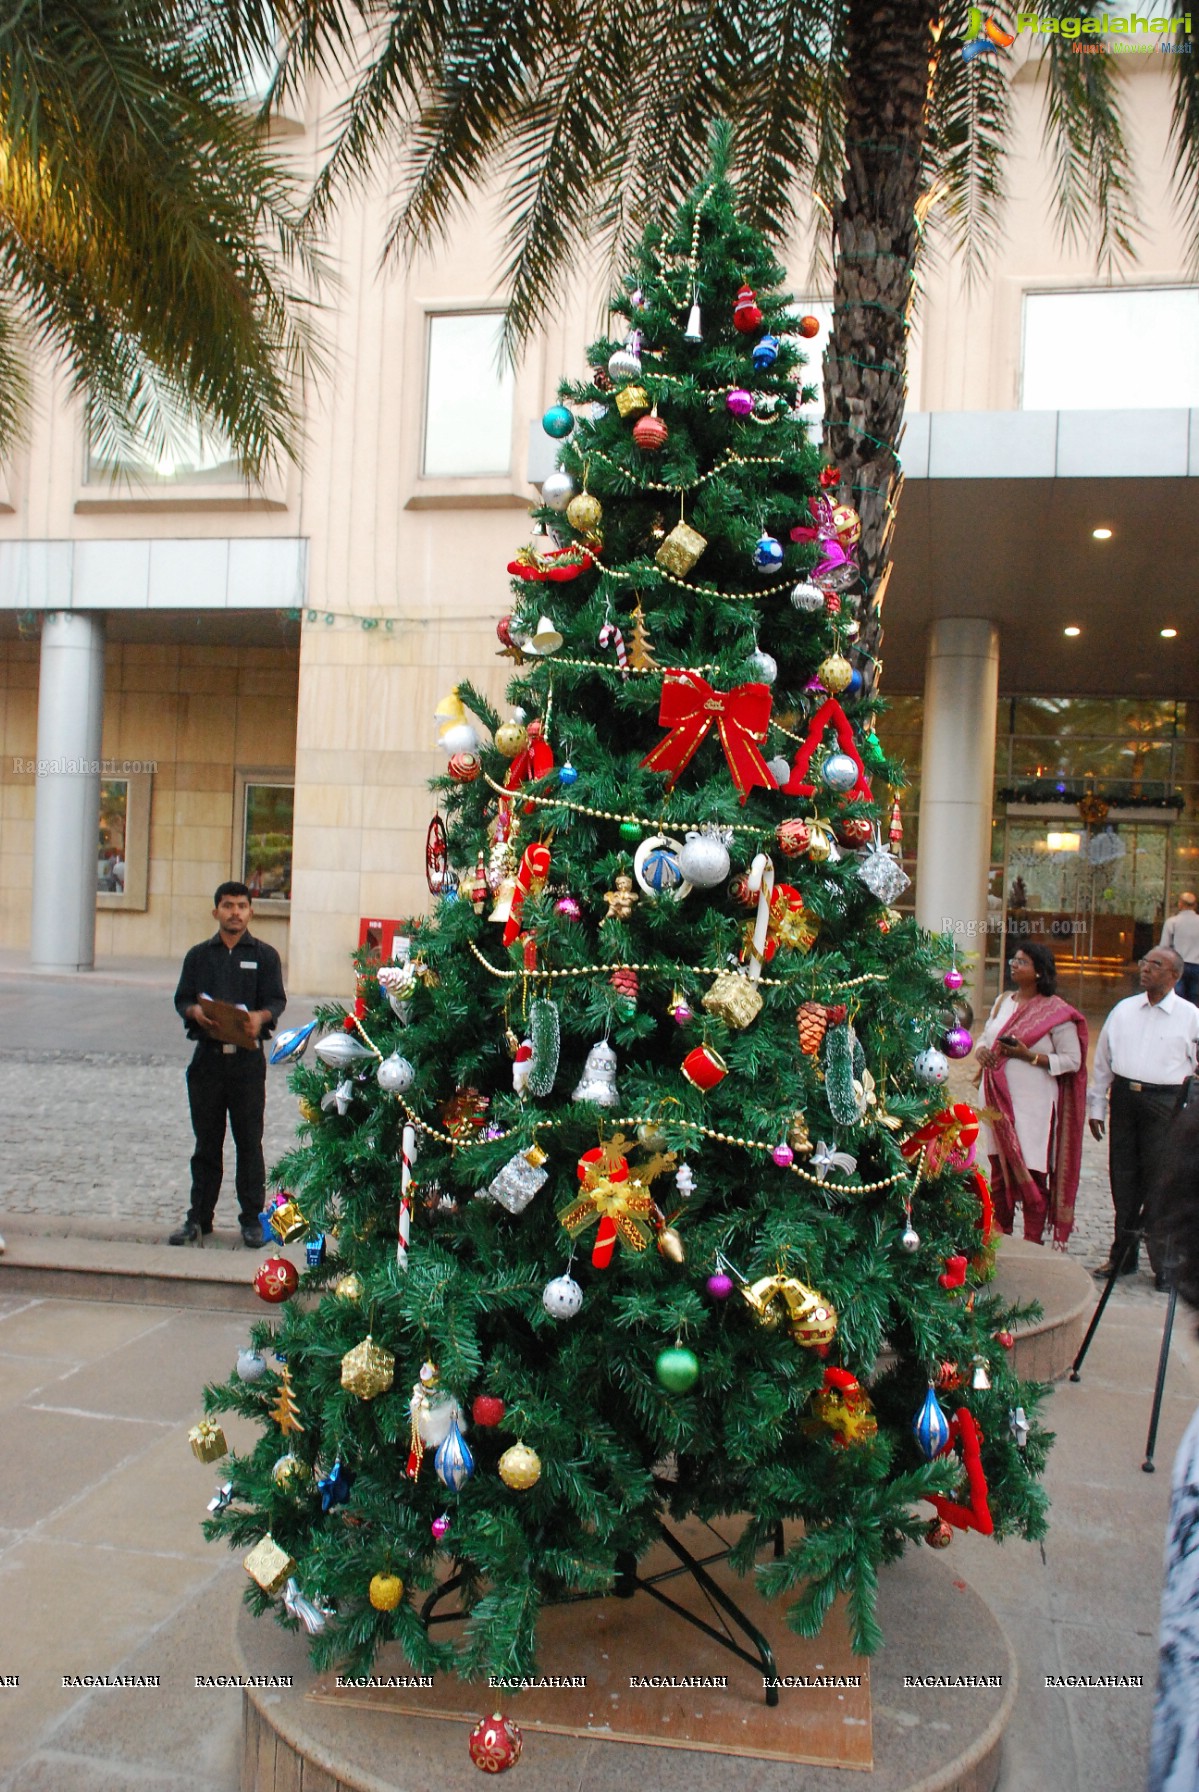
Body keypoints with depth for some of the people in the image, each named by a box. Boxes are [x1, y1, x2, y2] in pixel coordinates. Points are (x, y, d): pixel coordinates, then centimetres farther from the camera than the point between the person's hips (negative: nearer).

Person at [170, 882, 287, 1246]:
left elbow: (277, 1000, 0)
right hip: (207, 1056, 2)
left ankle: (251, 1218, 10)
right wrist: (194, 1012, -14)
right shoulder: (199, 955, 13)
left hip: (247, 1057, -2)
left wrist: (261, 1016, -22)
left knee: (249, 1140, 1)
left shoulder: (265, 955, 7)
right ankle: (199, 1217, 17)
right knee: (206, 1141, 8)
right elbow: (182, 998, 10)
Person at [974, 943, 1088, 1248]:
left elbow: (1072, 1061, -8)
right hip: (998, 1100, 6)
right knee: (999, 1173, 13)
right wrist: (981, 1050, -2)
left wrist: (1029, 1056, -18)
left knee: (1032, 1175, -1)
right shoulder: (1003, 1000, 12)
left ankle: (1032, 1245, 10)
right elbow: (986, 1036, 21)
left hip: (1033, 1105, -6)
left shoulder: (1055, 1011, -7)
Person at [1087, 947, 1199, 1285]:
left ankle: (1165, 1263, 11)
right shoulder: (1124, 1010, 8)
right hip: (1124, 1097, 4)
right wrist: (1096, 1106, 12)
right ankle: (1122, 1255, 24)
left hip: (1165, 1102, -4)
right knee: (1123, 1180, 11)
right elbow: (1103, 1060, 13)